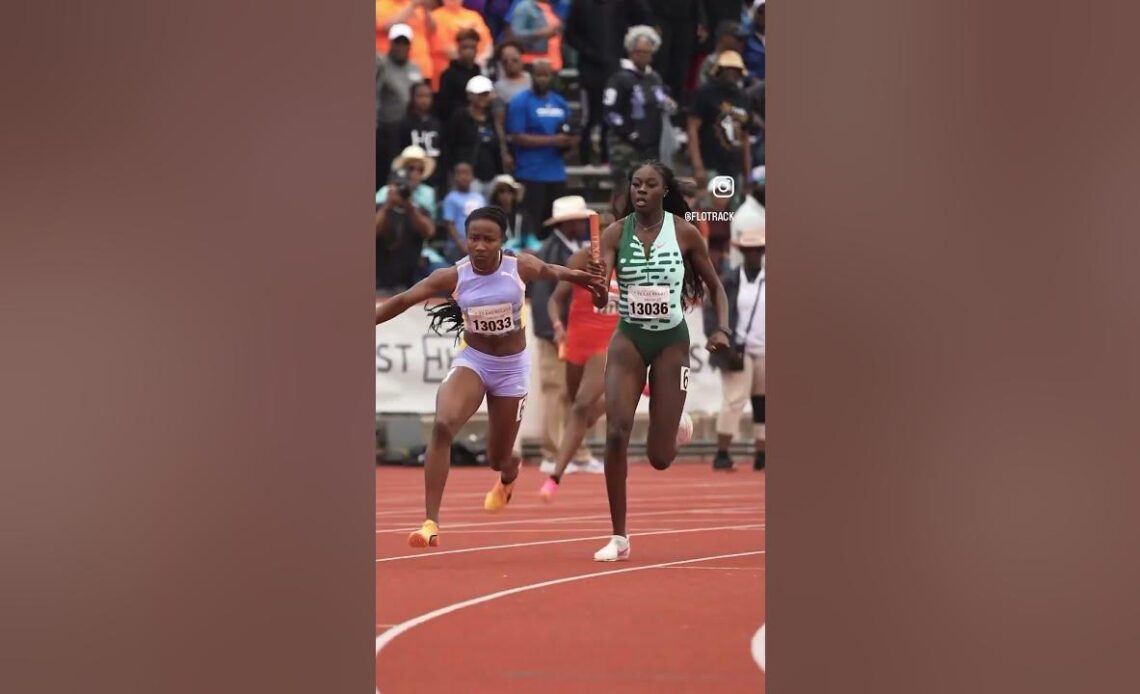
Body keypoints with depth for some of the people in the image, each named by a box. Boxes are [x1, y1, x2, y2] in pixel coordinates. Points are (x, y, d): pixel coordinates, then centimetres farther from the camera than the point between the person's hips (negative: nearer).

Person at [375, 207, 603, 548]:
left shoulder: (521, 268, -14)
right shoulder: (452, 277, -15)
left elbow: (550, 271, 10)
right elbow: (401, 301, -19)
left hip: (512, 366, 1)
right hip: (472, 360, -1)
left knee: (498, 459, 11)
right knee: (442, 425, -30)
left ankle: (509, 473, 55)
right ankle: (430, 523, -28)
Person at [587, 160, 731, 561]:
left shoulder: (684, 232, -6)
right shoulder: (616, 233, -6)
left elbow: (715, 286, 6)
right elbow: (600, 299, -16)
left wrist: (723, 328, -10)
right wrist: (597, 284, -39)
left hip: (671, 341, -1)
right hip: (629, 339, 1)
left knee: (659, 458, -2)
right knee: (616, 434, -16)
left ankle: (677, 426, 38)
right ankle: (619, 538, -5)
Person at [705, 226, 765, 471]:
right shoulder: (727, 281, 0)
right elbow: (711, 313, -5)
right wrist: (725, 347, -13)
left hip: (765, 353, 3)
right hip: (738, 351, -3)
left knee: (762, 404, 7)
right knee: (734, 401, -10)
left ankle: (761, 455, 13)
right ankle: (722, 454, -9)